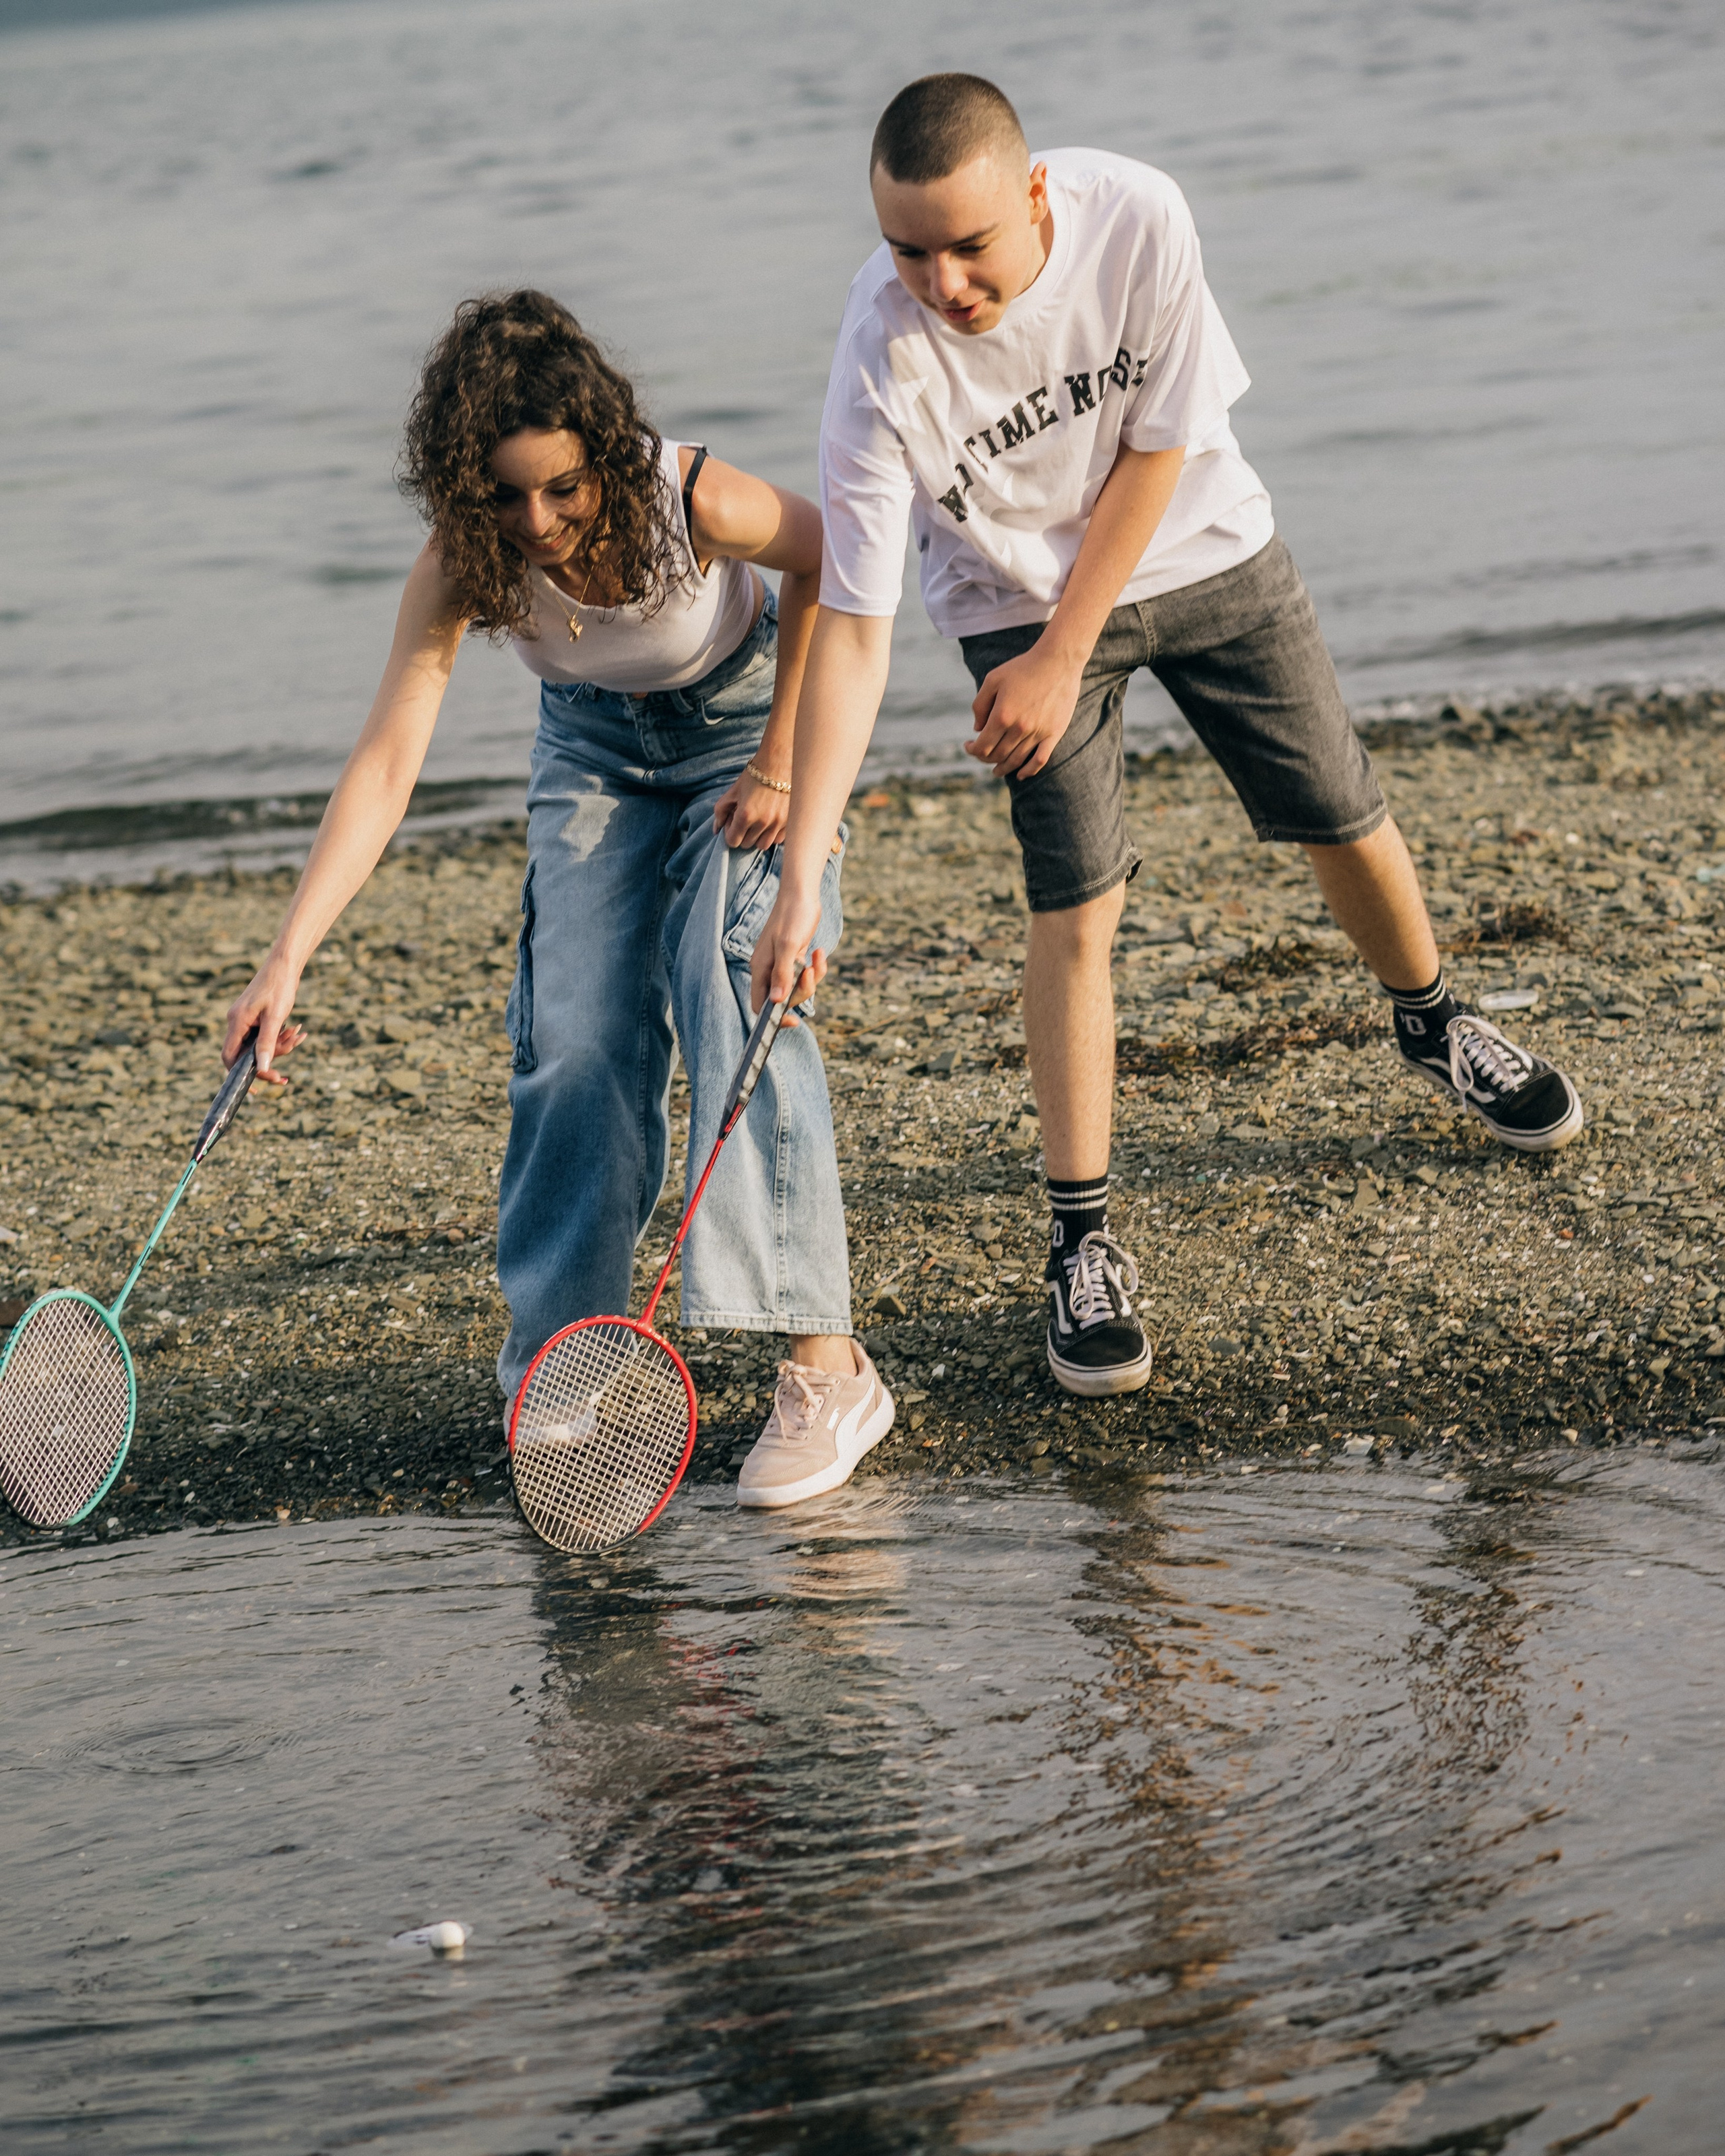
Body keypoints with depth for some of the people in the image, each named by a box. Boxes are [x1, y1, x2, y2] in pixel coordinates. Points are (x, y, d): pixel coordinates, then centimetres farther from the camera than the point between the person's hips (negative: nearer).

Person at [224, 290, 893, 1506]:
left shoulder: (693, 501, -34)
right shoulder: (462, 570, -27)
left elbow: (829, 565, -13)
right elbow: (386, 764, -33)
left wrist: (780, 765, -13)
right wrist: (291, 955, -43)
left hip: (745, 720, -3)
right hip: (596, 745, 3)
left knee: (739, 1003, -19)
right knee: (574, 1040, -9)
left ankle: (826, 1368, -21)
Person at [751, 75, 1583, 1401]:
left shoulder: (1139, 219, -31)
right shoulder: (883, 366, -33)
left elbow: (1155, 452, -19)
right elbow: (852, 629, -31)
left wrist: (1063, 659, -18)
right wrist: (802, 872, -37)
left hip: (1201, 546, 2)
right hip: (1018, 592, -2)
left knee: (1346, 820, 11)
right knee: (1078, 904, -12)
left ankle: (1433, 1021, 43)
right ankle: (1084, 1246, -1)